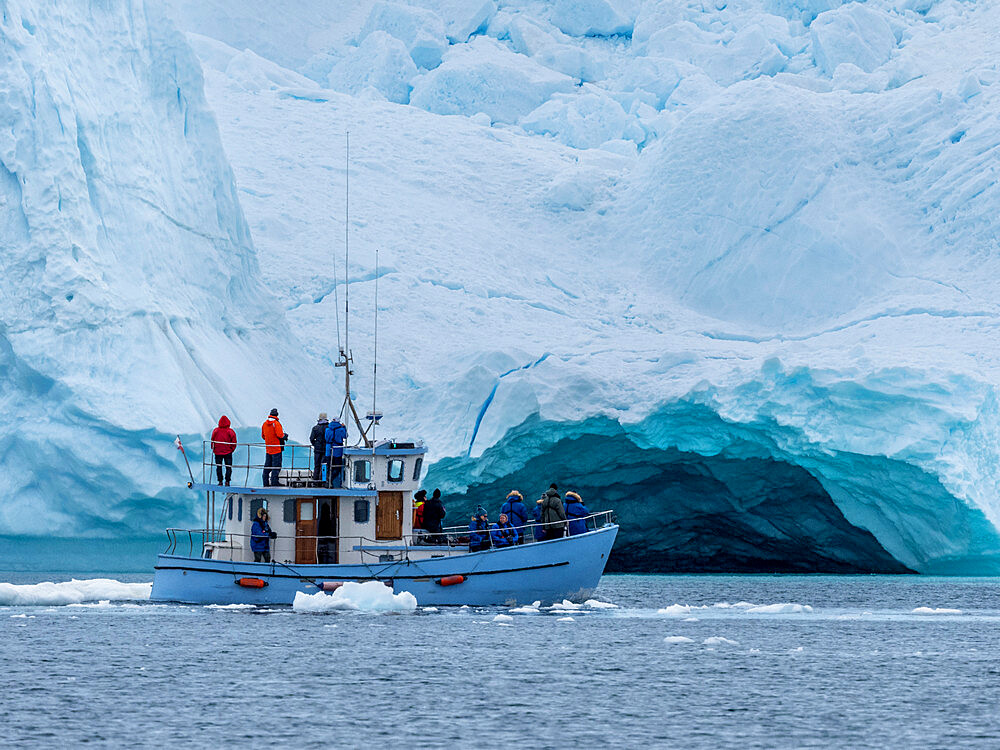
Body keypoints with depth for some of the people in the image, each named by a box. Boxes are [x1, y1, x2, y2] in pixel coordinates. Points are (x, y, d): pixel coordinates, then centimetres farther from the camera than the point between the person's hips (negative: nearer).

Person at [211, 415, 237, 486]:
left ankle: (220, 481, 6)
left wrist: (213, 449, 13)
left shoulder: (215, 431, -4)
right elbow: (234, 442, -6)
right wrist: (231, 449, 8)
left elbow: (212, 441, 1)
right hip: (228, 452, -2)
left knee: (219, 467, 10)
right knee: (228, 467, 5)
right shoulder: (230, 431, -9)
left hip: (217, 452, 2)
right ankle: (227, 481, -3)